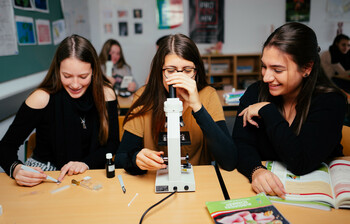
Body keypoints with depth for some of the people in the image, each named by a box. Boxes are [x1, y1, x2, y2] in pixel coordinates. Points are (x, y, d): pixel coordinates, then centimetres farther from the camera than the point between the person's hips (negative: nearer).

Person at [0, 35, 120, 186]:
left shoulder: (105, 94, -7)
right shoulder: (42, 98, -15)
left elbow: (113, 142, -2)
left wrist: (86, 163, -19)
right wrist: (15, 168, -31)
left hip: (90, 173, -1)